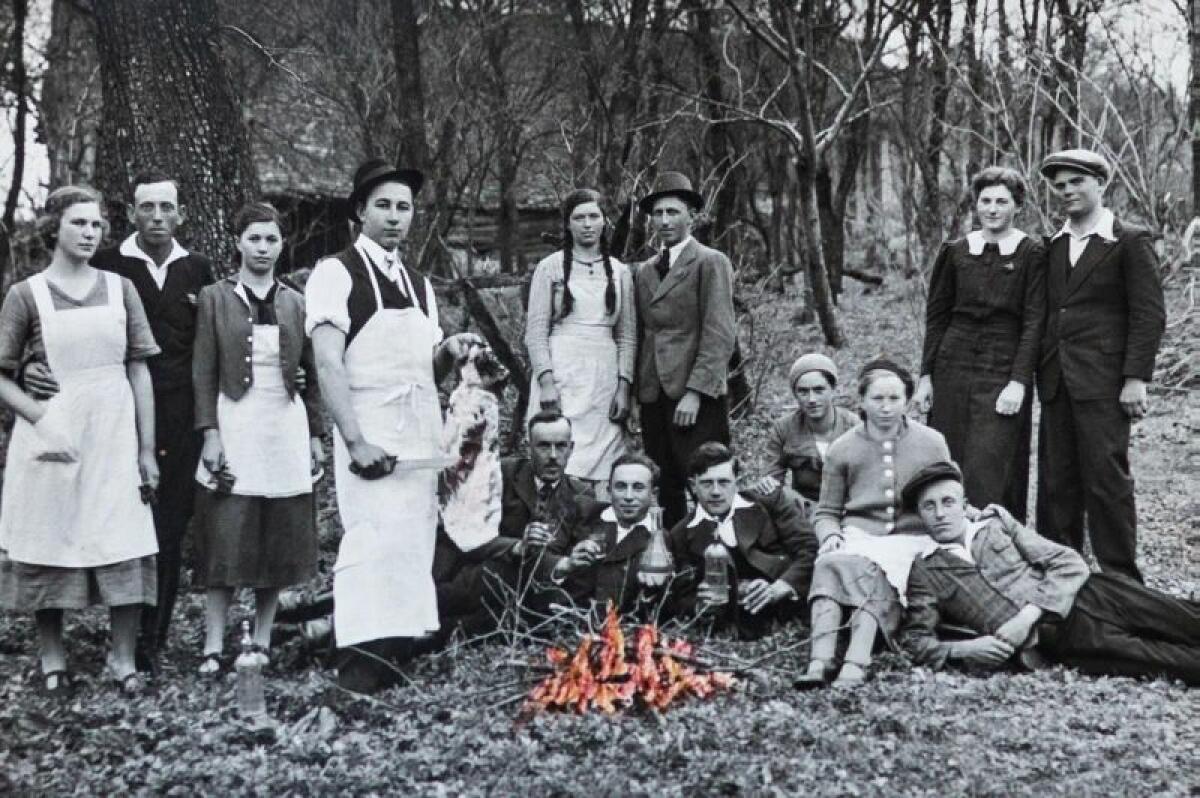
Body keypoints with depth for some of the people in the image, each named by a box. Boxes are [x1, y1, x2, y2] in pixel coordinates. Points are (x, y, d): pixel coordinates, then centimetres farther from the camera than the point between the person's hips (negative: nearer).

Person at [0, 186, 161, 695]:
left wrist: (147, 448, 2)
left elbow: (139, 370, 5)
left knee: (125, 546, 1)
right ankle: (52, 659, 20)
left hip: (115, 437, 2)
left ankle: (123, 659, 12)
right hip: (53, 438, -1)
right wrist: (41, 417, -17)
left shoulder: (120, 289, 5)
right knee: (49, 548, 6)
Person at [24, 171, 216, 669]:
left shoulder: (198, 270, 10)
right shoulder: (106, 268, 2)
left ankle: (153, 641, 13)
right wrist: (33, 368, -15)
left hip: (181, 426, 2)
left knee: (170, 533, 3)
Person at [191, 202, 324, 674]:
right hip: (234, 426, -3)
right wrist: (210, 433, -9)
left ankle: (262, 642, 14)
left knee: (281, 541, 4)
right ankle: (214, 647, 2)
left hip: (286, 427, 3)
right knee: (227, 540, -5)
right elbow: (203, 371, 0)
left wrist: (316, 434, 10)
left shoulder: (295, 303, 12)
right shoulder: (216, 298, 4)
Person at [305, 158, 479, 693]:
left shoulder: (419, 285, 18)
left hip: (422, 441, 7)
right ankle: (363, 664, -11)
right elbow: (328, 365, -11)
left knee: (415, 551, 7)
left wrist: (448, 353, 0)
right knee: (374, 544, -15)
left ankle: (402, 650, 16)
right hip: (371, 440, -7)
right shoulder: (337, 274, -3)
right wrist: (355, 441, -20)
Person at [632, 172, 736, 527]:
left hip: (696, 399, -6)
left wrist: (695, 392, -16)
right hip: (653, 396, 6)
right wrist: (634, 389, 7)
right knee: (664, 489, 7)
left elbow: (719, 335, -9)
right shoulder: (643, 271, 18)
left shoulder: (710, 263, -2)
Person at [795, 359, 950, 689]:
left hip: (911, 539, -1)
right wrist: (830, 534, -4)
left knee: (875, 575, -35)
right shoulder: (843, 449, 11)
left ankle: (854, 666, -49)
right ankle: (819, 662, -47)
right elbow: (825, 511, 17)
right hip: (858, 535, 1)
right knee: (830, 564, -33)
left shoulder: (932, 443, 10)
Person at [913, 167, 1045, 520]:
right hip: (953, 368, 3)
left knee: (988, 470, -8)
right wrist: (926, 376, 6)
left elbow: (1034, 323, -5)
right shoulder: (955, 252, 8)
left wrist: (1019, 382, -13)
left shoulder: (1031, 254, -1)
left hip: (1003, 371, -3)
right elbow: (936, 316, 11)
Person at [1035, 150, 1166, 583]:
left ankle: (1121, 578, 5)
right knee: (1055, 482, 8)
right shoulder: (1054, 246, 16)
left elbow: (1150, 315, -6)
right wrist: (1041, 375, 10)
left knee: (1106, 478, -5)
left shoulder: (1131, 241, -2)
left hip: (1103, 381, -6)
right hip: (1056, 382, 6)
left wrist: (1136, 378, -12)